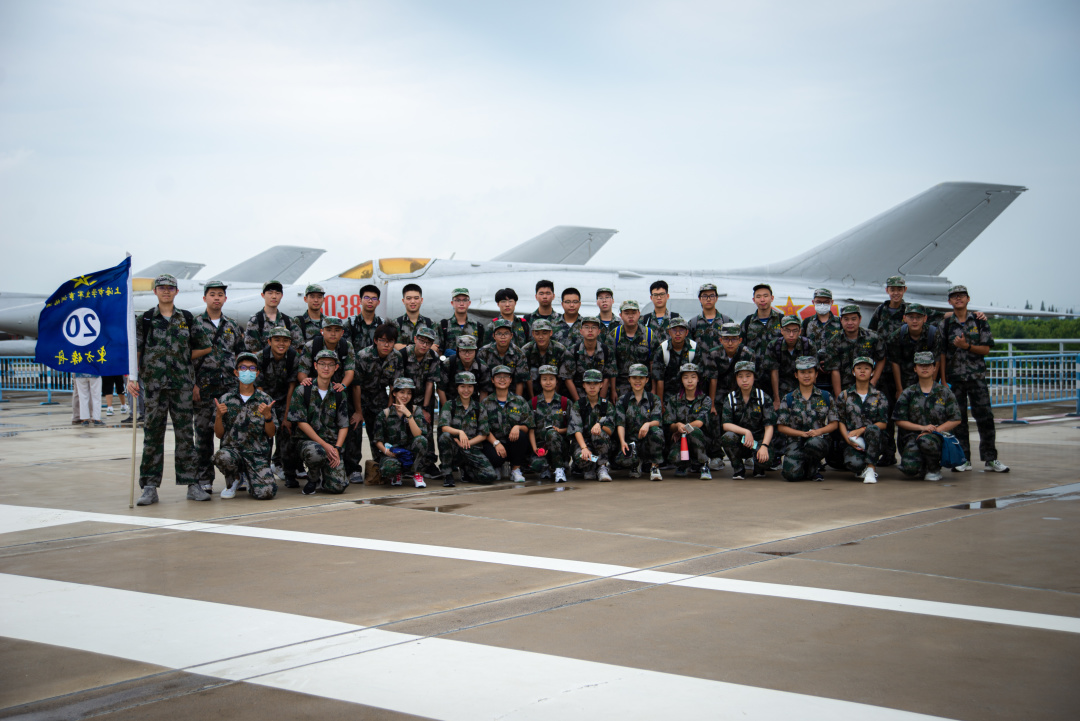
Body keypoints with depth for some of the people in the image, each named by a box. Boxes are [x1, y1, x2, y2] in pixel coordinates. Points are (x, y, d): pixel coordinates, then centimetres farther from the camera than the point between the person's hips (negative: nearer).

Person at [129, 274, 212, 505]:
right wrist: (131, 378, -13)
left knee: (185, 433, 2)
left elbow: (205, 347, 13)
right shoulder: (145, 319, 5)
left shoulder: (187, 319, 10)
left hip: (182, 384, 1)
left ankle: (192, 485, 6)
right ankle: (150, 487, 5)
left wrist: (184, 358, 4)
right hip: (153, 384, -1)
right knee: (153, 435, 1)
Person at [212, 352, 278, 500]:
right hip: (232, 448, 0)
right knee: (222, 457, -38)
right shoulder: (225, 399, 6)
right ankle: (233, 481, 0)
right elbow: (219, 434, 6)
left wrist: (267, 415, -13)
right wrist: (219, 415, -12)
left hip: (257, 453, 0)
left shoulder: (265, 400, 6)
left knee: (266, 493, -23)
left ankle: (249, 478, 15)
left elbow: (271, 434, 5)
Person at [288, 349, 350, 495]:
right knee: (315, 452, -41)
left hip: (333, 443, 3)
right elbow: (301, 422, -7)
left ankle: (321, 476, 20)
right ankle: (313, 478, -5)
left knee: (338, 487, -18)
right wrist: (324, 445, -15)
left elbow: (344, 426, 8)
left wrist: (336, 449, -9)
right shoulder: (302, 391, -2)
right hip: (308, 440, -3)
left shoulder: (339, 394, 9)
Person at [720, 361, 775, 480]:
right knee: (727, 437, -34)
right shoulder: (730, 398, 2)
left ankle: (758, 466, 8)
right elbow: (726, 425, -9)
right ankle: (738, 468, -6)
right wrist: (746, 432, -24)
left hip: (759, 440, -1)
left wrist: (764, 446, -24)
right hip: (739, 441, 1)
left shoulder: (764, 397, -1)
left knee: (766, 460, -33)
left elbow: (769, 426, -8)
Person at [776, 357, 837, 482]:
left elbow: (834, 423, 8)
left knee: (813, 443, -40)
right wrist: (802, 433, -10)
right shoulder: (788, 399, 7)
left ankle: (814, 469, -6)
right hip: (795, 441, 0)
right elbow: (781, 427, 4)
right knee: (792, 474, -27)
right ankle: (804, 467, 12)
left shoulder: (825, 397, 10)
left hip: (819, 439, 0)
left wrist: (819, 431, -11)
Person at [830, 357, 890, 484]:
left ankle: (870, 469, -26)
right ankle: (863, 469, 6)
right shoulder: (845, 395, 11)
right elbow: (839, 420, 6)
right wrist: (847, 438, -11)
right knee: (854, 463, -34)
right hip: (852, 440, 0)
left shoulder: (879, 396, 9)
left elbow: (883, 423, 2)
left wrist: (862, 430, -12)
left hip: (873, 440, 0)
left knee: (873, 429, -37)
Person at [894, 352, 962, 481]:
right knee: (909, 468, -28)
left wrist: (935, 430, -9)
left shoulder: (944, 392, 9)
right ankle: (923, 468, 12)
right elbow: (900, 421, 5)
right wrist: (922, 427, -9)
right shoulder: (908, 393, 10)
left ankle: (934, 470, -8)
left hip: (938, 434, -1)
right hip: (913, 435, 1)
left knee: (926, 440, -40)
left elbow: (956, 420, 4)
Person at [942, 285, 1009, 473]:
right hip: (954, 377, 0)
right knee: (958, 419, 2)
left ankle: (990, 459, 3)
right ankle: (963, 459, 10)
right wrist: (943, 379, -2)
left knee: (985, 416, -3)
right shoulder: (946, 324, 6)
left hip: (977, 376, 0)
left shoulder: (979, 321, 5)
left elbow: (986, 349, 2)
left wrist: (967, 346, -14)